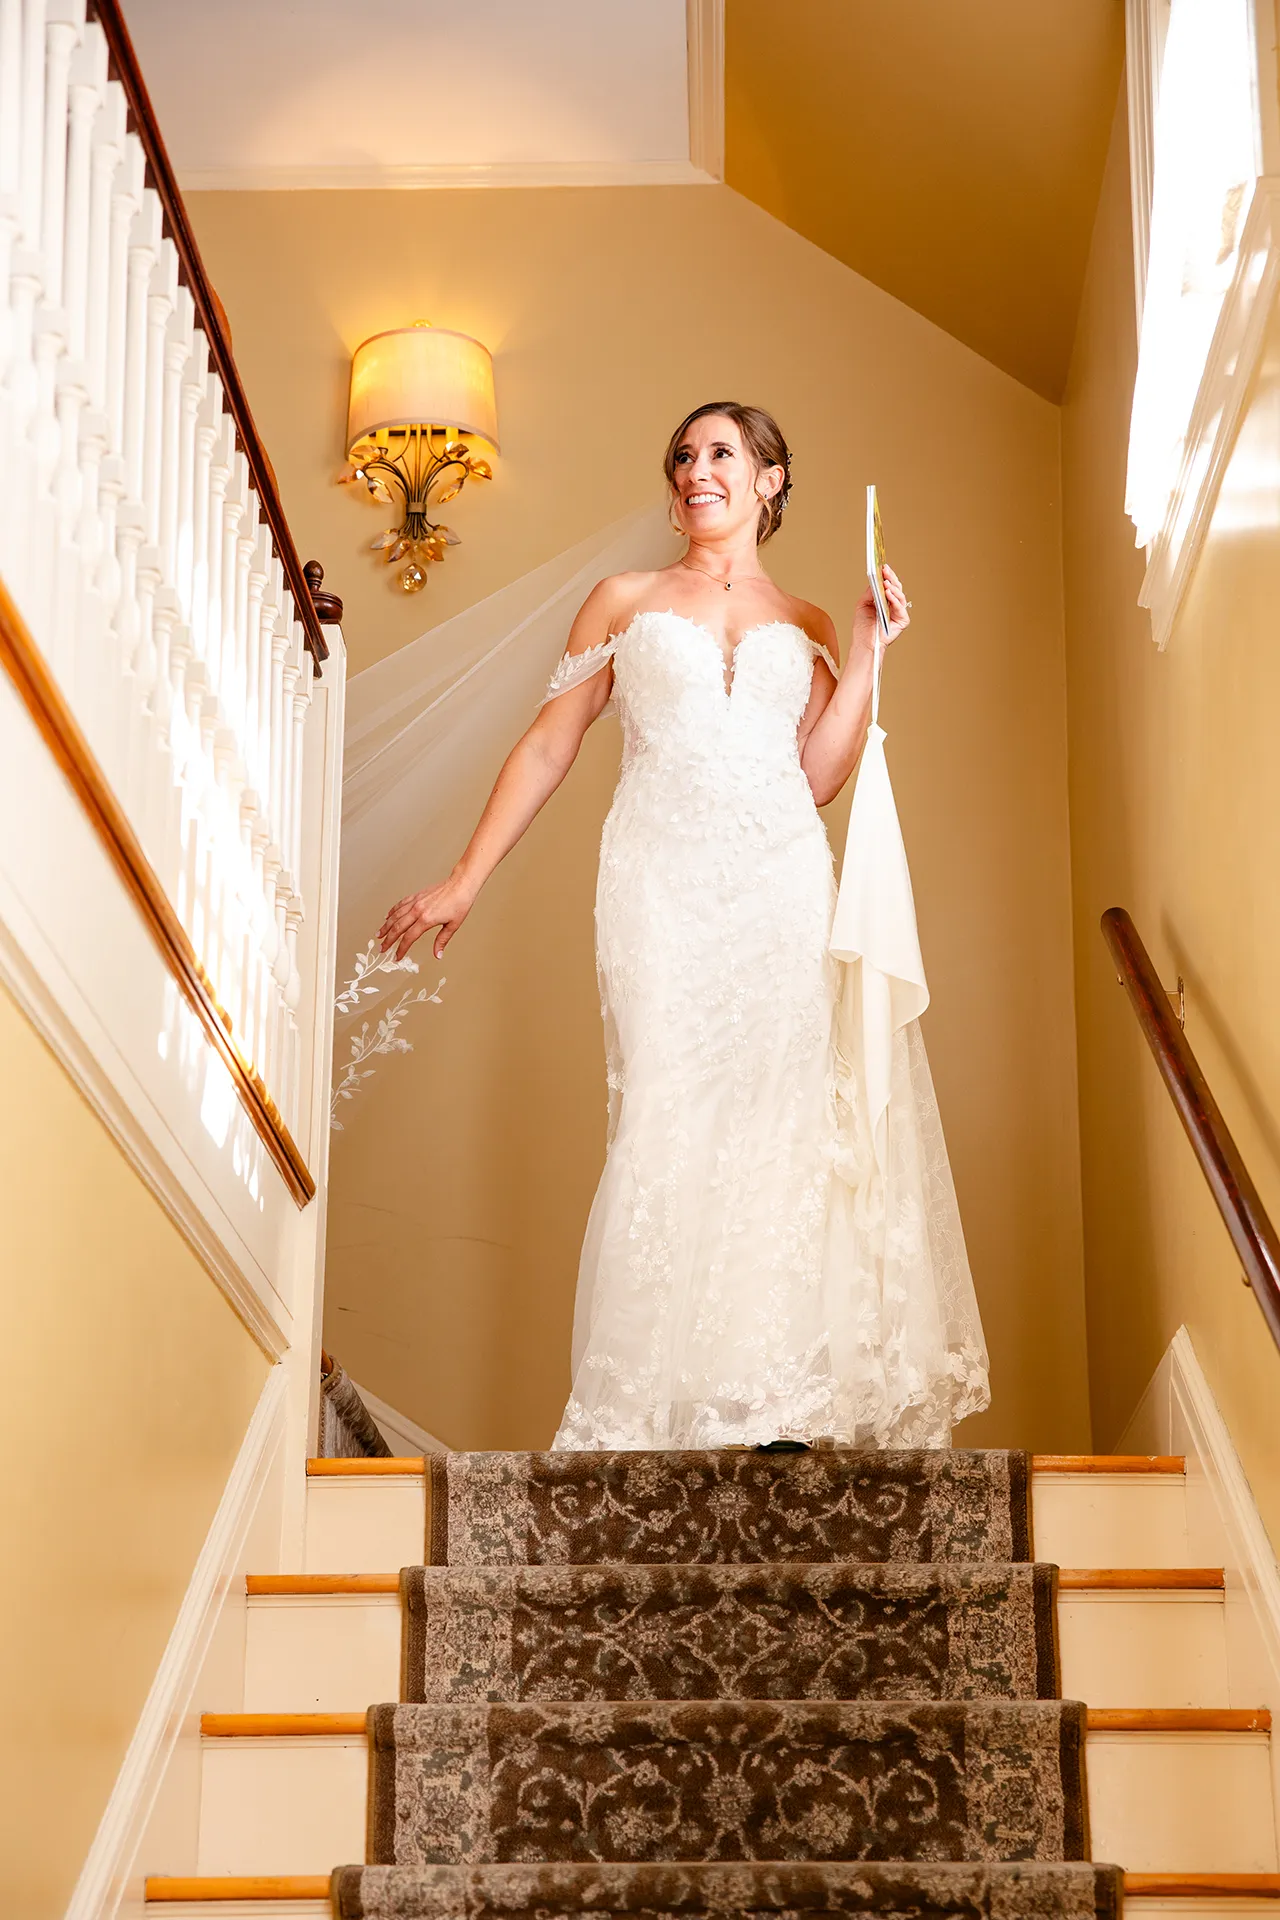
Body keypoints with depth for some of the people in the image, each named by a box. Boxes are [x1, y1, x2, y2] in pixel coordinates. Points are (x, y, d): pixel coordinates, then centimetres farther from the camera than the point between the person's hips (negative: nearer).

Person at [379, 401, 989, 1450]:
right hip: (663, 885, -1)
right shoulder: (626, 603, 17)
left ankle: (786, 1395, -2)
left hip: (785, 887, 2)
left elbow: (818, 779, 9)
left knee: (795, 1115, -8)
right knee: (675, 1119, -12)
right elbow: (548, 745, 13)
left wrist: (869, 650, 5)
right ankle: (670, 1395, -8)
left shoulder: (808, 626, 20)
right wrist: (464, 881, 8)